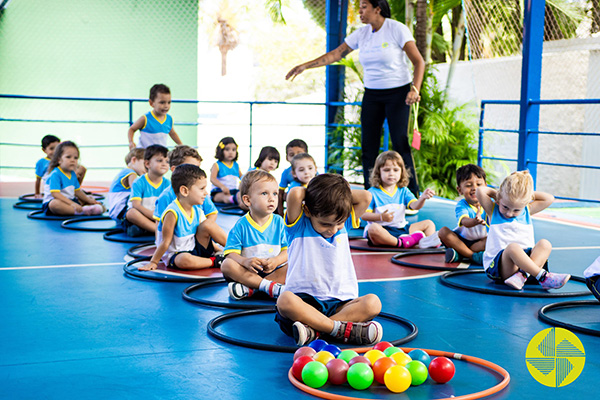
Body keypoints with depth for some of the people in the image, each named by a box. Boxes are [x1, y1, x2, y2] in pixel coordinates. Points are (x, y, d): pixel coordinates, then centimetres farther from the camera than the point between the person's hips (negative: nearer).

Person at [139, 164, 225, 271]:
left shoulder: (197, 211, 0)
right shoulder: (173, 213, -24)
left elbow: (207, 238, 12)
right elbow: (166, 242, -18)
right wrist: (153, 262, -14)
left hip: (195, 249, 7)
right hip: (175, 255, -7)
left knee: (208, 224, -12)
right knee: (184, 260, -41)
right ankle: (215, 261, -21)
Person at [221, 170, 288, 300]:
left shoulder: (279, 222, 3)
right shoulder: (241, 225, -3)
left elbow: (288, 250, 1)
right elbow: (231, 253, -9)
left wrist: (276, 261, -20)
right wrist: (245, 261, -30)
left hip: (273, 270, 2)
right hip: (248, 270, -1)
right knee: (226, 265, -27)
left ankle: (249, 288, -32)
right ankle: (269, 286, -34)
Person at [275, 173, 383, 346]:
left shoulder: (344, 224, 11)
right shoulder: (299, 227, -1)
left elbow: (366, 197, 1)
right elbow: (295, 194, -17)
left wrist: (340, 191, 9)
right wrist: (311, 192, 3)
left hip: (340, 303, 4)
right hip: (304, 300, -3)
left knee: (372, 303, -26)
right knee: (285, 300, -37)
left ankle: (313, 330, -34)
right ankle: (343, 328, -37)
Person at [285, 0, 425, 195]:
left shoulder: (397, 29, -10)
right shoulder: (361, 34, 5)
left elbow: (419, 62, -10)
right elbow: (335, 55, 9)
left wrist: (415, 89, -23)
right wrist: (305, 66, 3)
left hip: (398, 93, -5)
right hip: (372, 94, 5)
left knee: (400, 142, -11)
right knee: (368, 146, 0)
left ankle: (412, 194, -5)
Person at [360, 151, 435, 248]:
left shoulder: (403, 191, 10)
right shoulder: (373, 192, -3)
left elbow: (415, 206, -7)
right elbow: (364, 215, -10)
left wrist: (423, 198, -30)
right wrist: (381, 217, -26)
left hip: (401, 229, 6)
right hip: (383, 230, -6)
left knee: (429, 224, 4)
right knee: (373, 228, -39)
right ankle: (401, 243, -34)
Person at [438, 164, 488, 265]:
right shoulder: (461, 205, -19)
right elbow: (465, 221, -40)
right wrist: (476, 221, -63)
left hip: (479, 241, 1)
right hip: (461, 240, -1)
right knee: (443, 231, -27)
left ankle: (459, 254, -24)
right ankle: (474, 256, -26)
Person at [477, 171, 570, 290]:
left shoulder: (527, 211, 17)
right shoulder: (493, 210, 7)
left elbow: (549, 199, 15)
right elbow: (480, 191, -7)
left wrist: (529, 193, 14)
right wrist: (495, 192, 9)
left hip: (526, 257, 5)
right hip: (497, 265, -4)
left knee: (545, 244, -22)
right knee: (513, 247, -37)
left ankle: (522, 275, -41)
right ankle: (543, 276, -39)